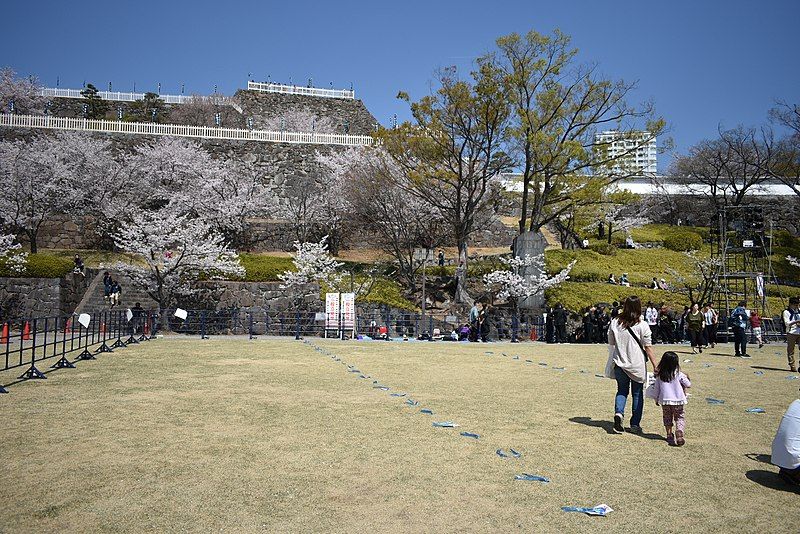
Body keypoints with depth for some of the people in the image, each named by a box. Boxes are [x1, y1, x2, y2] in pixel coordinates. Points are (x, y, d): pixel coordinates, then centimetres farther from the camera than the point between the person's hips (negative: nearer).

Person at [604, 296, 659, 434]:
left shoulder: (615, 323, -2)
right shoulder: (642, 325, -11)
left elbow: (611, 344, 6)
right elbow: (648, 348, -10)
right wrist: (655, 365, -4)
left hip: (619, 363, 2)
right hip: (637, 365, -2)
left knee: (622, 390, 17)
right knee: (637, 394, 12)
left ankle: (618, 412, -9)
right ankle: (635, 424, 17)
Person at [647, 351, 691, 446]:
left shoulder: (660, 376, -1)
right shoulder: (679, 374, -8)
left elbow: (656, 388, 6)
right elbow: (688, 385, 0)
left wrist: (656, 399, 20)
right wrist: (686, 378, 20)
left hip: (665, 400, 2)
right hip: (678, 400, -2)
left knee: (667, 418, 18)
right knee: (680, 418, 5)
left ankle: (669, 435, 18)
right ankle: (679, 435, -14)